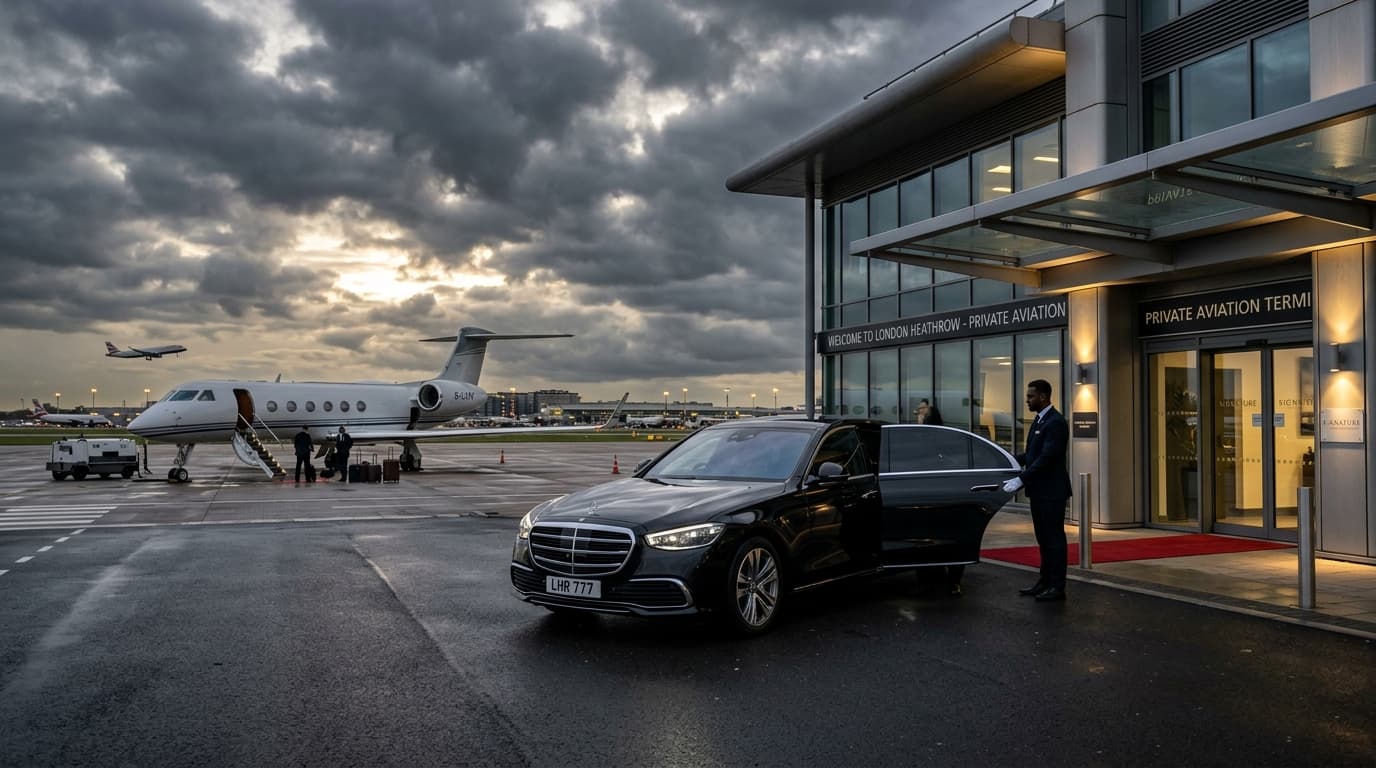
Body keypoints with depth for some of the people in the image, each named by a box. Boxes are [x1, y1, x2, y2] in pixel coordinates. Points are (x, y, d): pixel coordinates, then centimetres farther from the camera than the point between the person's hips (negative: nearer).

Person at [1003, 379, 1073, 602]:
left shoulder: (1056, 422, -17)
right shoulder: (1039, 420, 13)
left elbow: (1046, 458, -23)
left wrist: (1021, 479, -25)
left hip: (1052, 492, -9)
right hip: (1039, 491, 9)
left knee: (1054, 538, -2)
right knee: (1044, 539, 15)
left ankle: (1057, 587, 5)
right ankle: (1045, 582, 23)